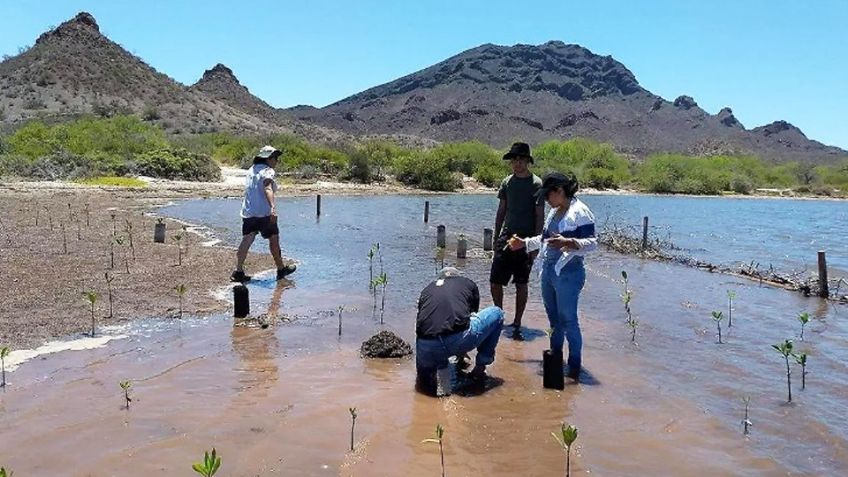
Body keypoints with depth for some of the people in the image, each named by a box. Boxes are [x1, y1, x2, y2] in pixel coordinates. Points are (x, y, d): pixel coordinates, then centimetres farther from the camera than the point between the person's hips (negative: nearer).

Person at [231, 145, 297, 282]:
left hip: (248, 212, 7)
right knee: (274, 239, 8)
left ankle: (238, 271, -5)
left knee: (246, 240, 2)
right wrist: (273, 207, -40)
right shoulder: (267, 171, -9)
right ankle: (281, 269, 20)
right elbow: (267, 189, -27)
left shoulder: (251, 170, 16)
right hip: (264, 212, -7)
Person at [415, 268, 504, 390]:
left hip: (426, 348, 4)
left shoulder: (427, 289, 30)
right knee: (497, 313, 25)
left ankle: (439, 365, 10)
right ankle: (479, 369, 23)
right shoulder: (468, 284, 25)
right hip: (457, 341, -4)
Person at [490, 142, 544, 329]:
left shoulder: (536, 184, -6)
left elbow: (540, 216, -7)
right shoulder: (507, 182, 9)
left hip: (525, 240, -4)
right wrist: (496, 237, 11)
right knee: (495, 281, 2)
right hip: (506, 237, 4)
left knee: (521, 284, 3)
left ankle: (517, 322, 15)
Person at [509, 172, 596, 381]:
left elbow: (592, 243, -17)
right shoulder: (554, 212, 16)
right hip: (548, 270, 9)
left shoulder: (580, 212, -12)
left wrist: (568, 243, -32)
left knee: (568, 320, -3)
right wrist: (524, 243, 25)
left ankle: (575, 365, 8)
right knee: (553, 318, 16)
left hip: (568, 273, -9)